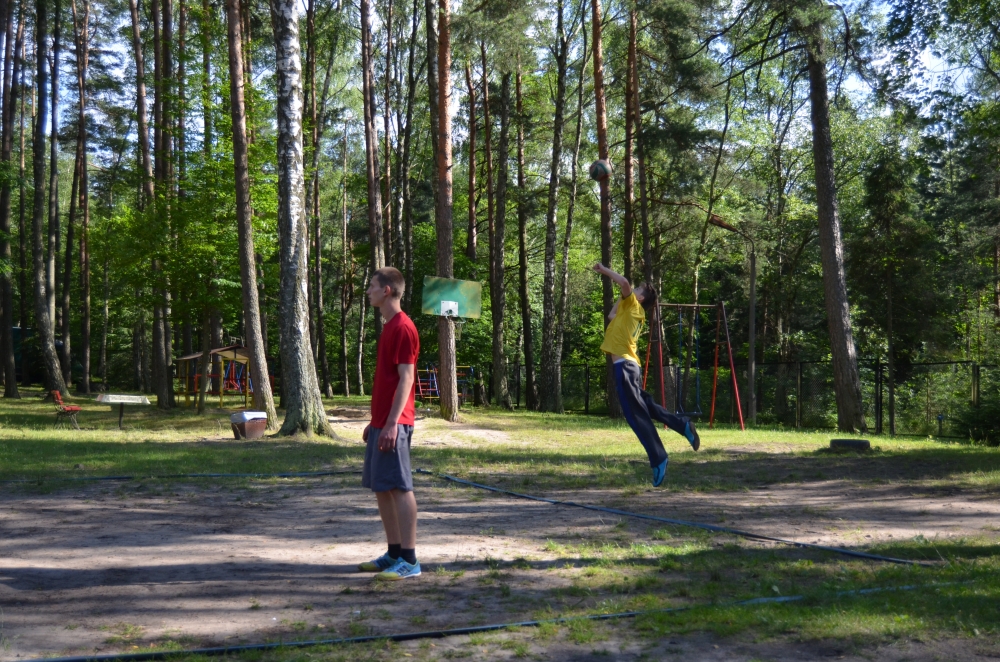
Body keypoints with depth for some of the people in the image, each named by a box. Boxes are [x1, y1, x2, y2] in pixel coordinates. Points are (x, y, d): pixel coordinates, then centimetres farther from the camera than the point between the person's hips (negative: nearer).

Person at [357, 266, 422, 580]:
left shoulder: (403, 328, -12)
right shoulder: (389, 327, 18)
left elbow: (405, 379, -18)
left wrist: (392, 423, -23)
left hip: (393, 424, -10)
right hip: (381, 422, 10)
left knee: (399, 487, -7)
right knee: (381, 488, 12)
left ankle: (409, 560, -3)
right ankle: (394, 553, 20)